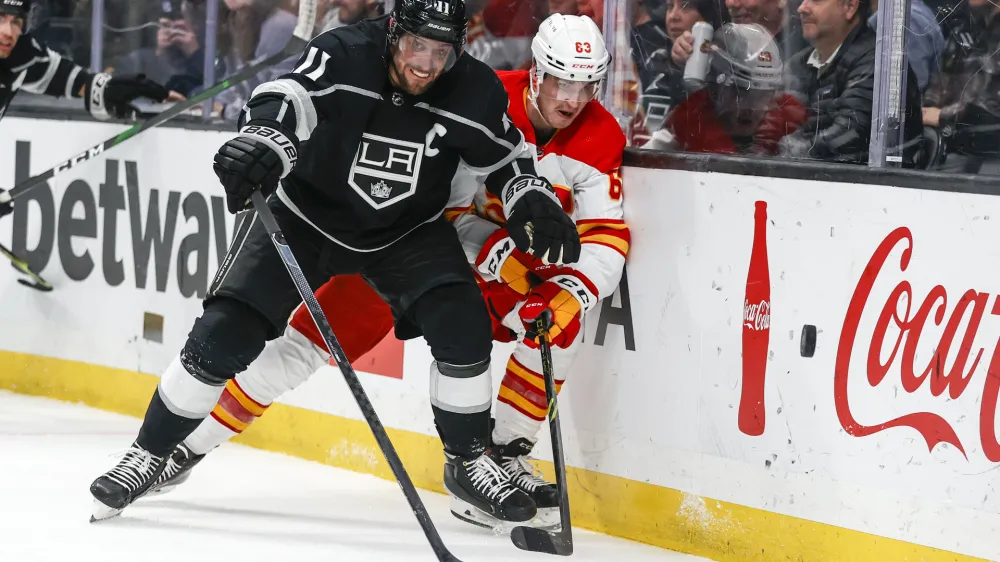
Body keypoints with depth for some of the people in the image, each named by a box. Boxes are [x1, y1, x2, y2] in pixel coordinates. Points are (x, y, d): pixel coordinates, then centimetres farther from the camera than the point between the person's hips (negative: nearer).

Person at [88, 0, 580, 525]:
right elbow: (289, 96, -45)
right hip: (306, 211, -2)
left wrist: (534, 202, -19)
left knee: (463, 329, -17)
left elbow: (508, 157, 1)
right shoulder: (344, 56, -27)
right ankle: (149, 454, 7)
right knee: (224, 335, -11)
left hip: (409, 229, 2)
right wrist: (265, 136, -67)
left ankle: (469, 460, 6)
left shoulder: (474, 91, -17)